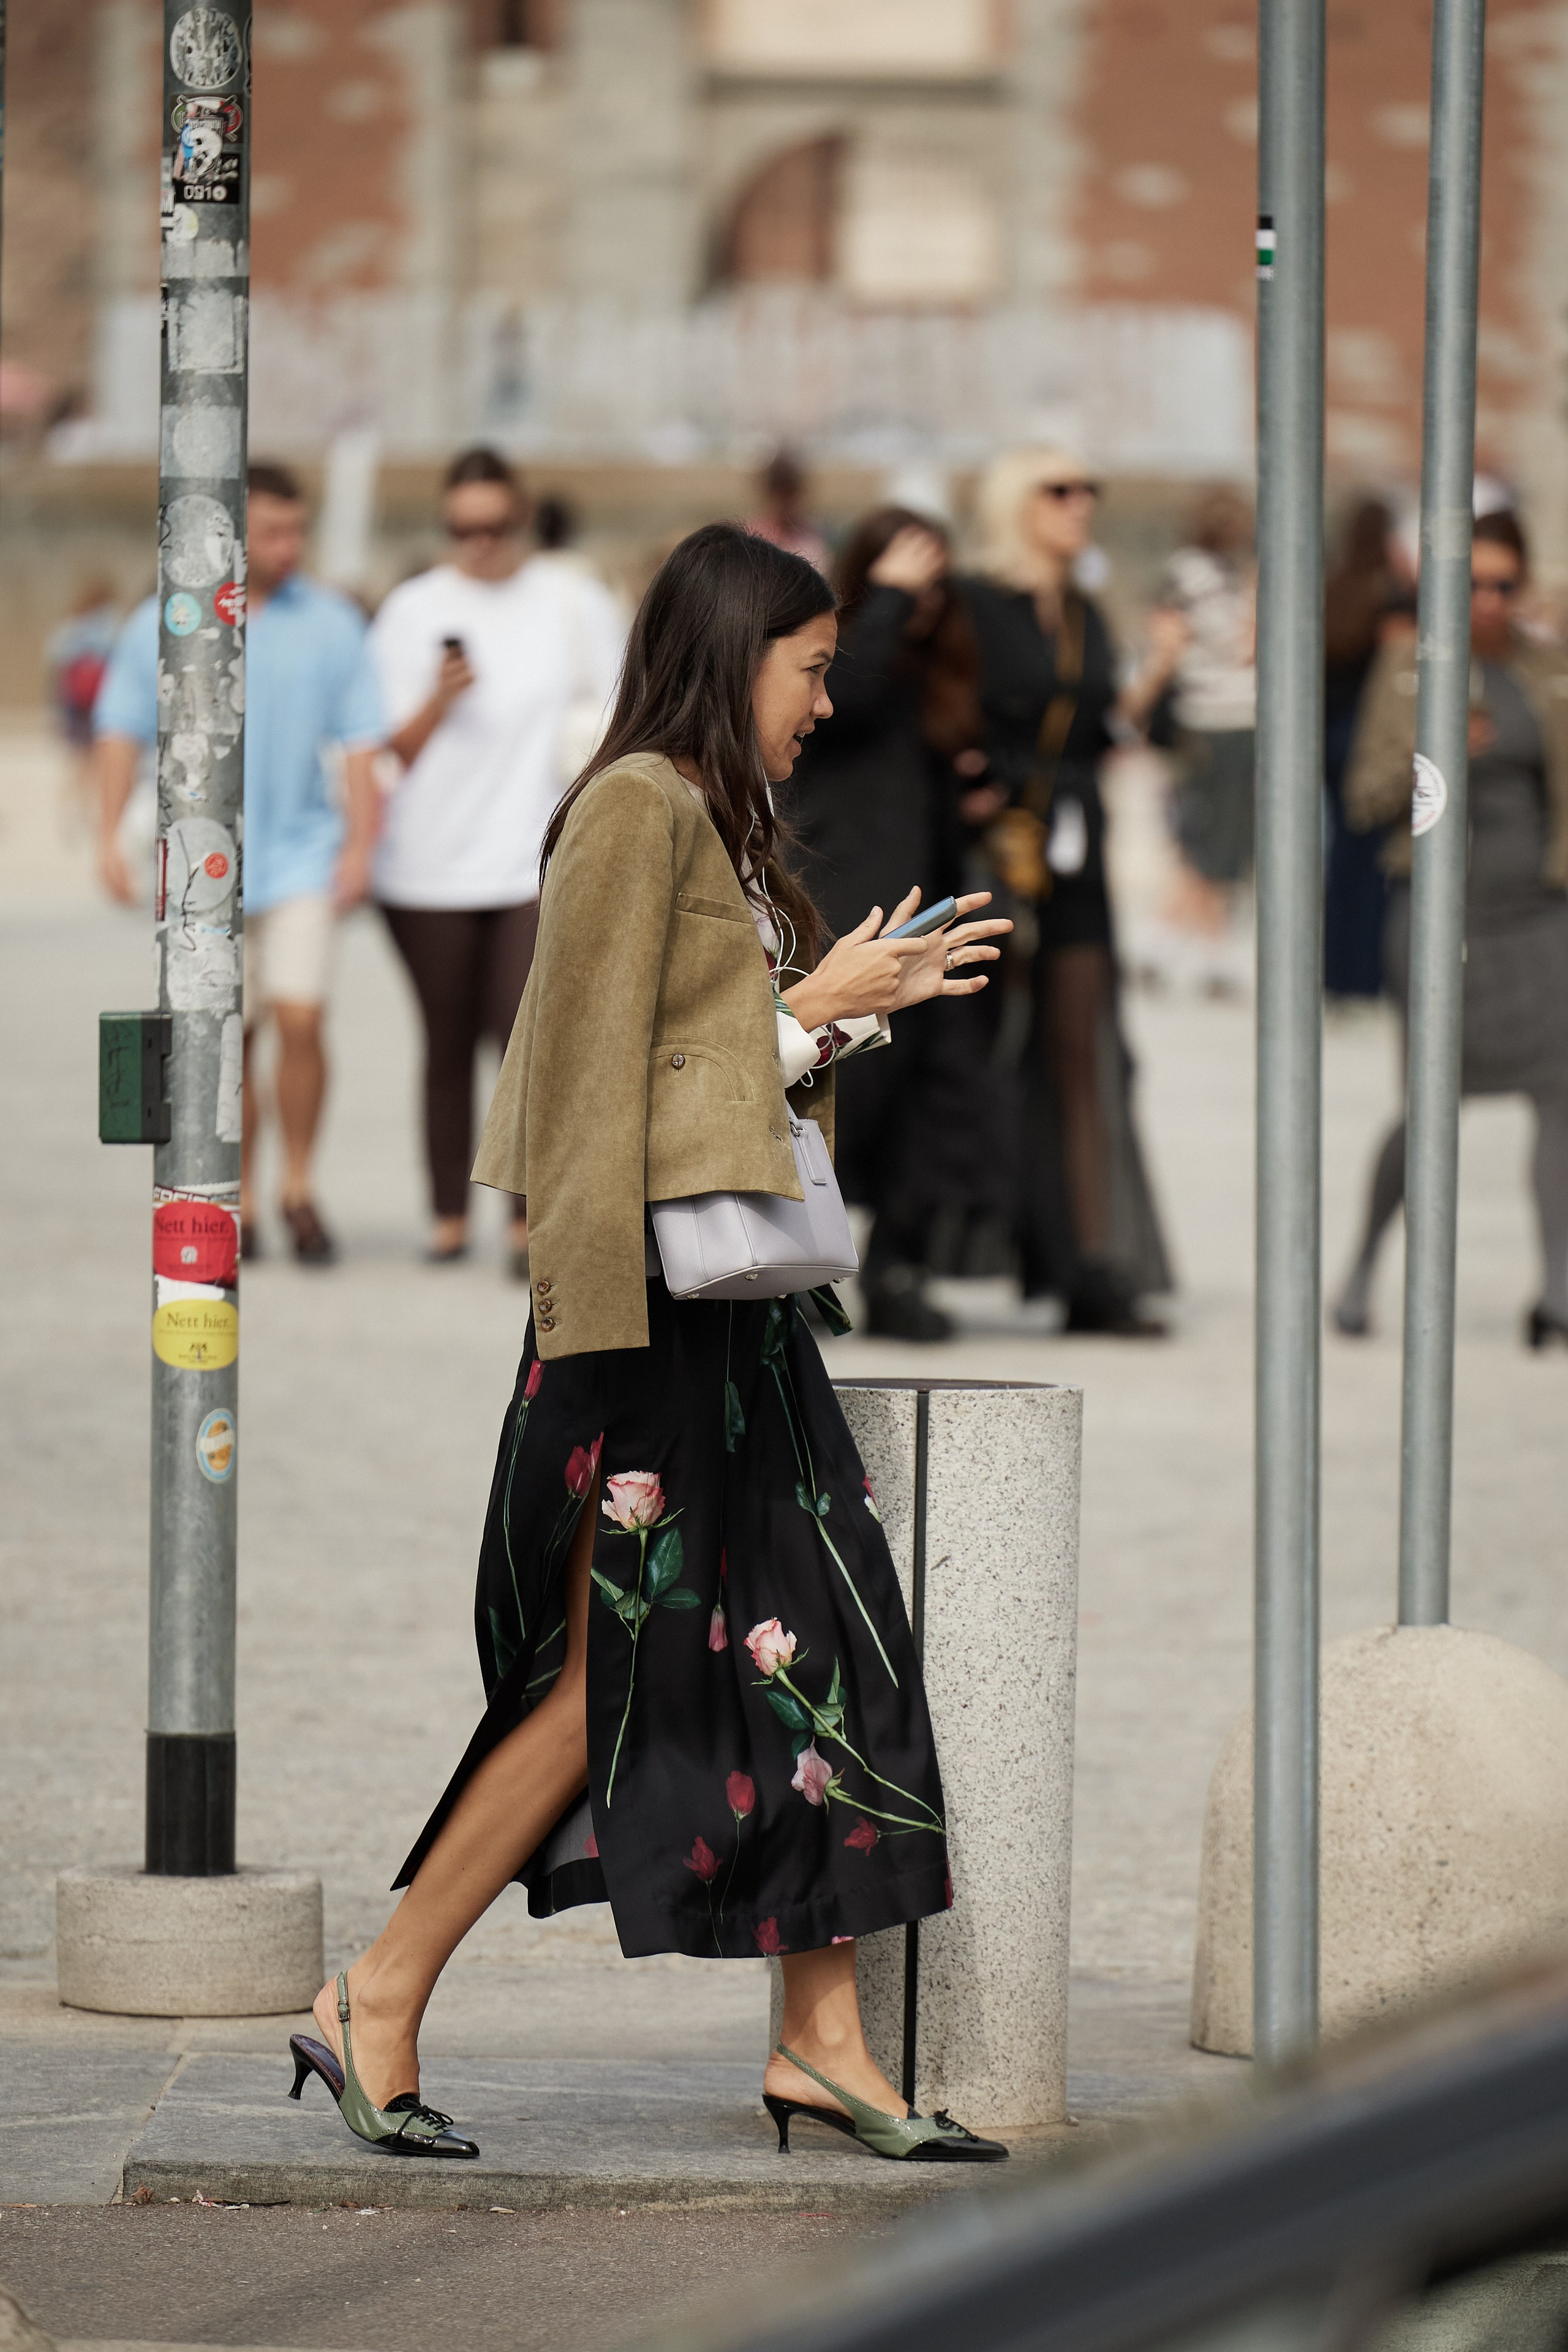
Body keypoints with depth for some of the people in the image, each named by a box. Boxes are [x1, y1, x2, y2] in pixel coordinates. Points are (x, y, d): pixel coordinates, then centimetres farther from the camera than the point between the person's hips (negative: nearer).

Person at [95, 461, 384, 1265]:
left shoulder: (331, 624, 1)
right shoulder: (161, 626, 2)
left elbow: (360, 744, 2)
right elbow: (122, 730, 6)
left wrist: (360, 847, -5)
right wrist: (109, 837, -3)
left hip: (302, 855, -1)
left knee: (301, 1018, -13)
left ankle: (298, 1189, 3)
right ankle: (239, 1205, 14)